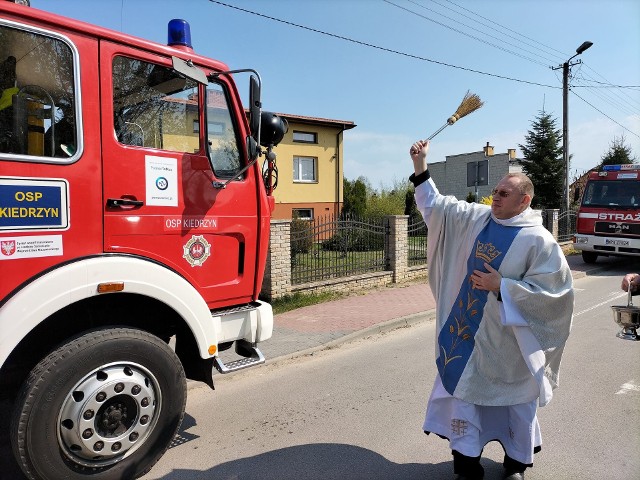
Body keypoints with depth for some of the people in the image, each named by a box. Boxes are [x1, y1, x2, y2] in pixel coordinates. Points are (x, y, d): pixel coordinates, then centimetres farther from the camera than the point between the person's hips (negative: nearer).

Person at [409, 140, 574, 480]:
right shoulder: (477, 218, 0)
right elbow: (435, 204, 7)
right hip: (467, 329, 5)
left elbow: (553, 289, -16)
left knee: (515, 399, 14)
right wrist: (420, 165, 1)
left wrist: (502, 286, -21)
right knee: (463, 389, 13)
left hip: (507, 337, -4)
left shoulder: (538, 240, -14)